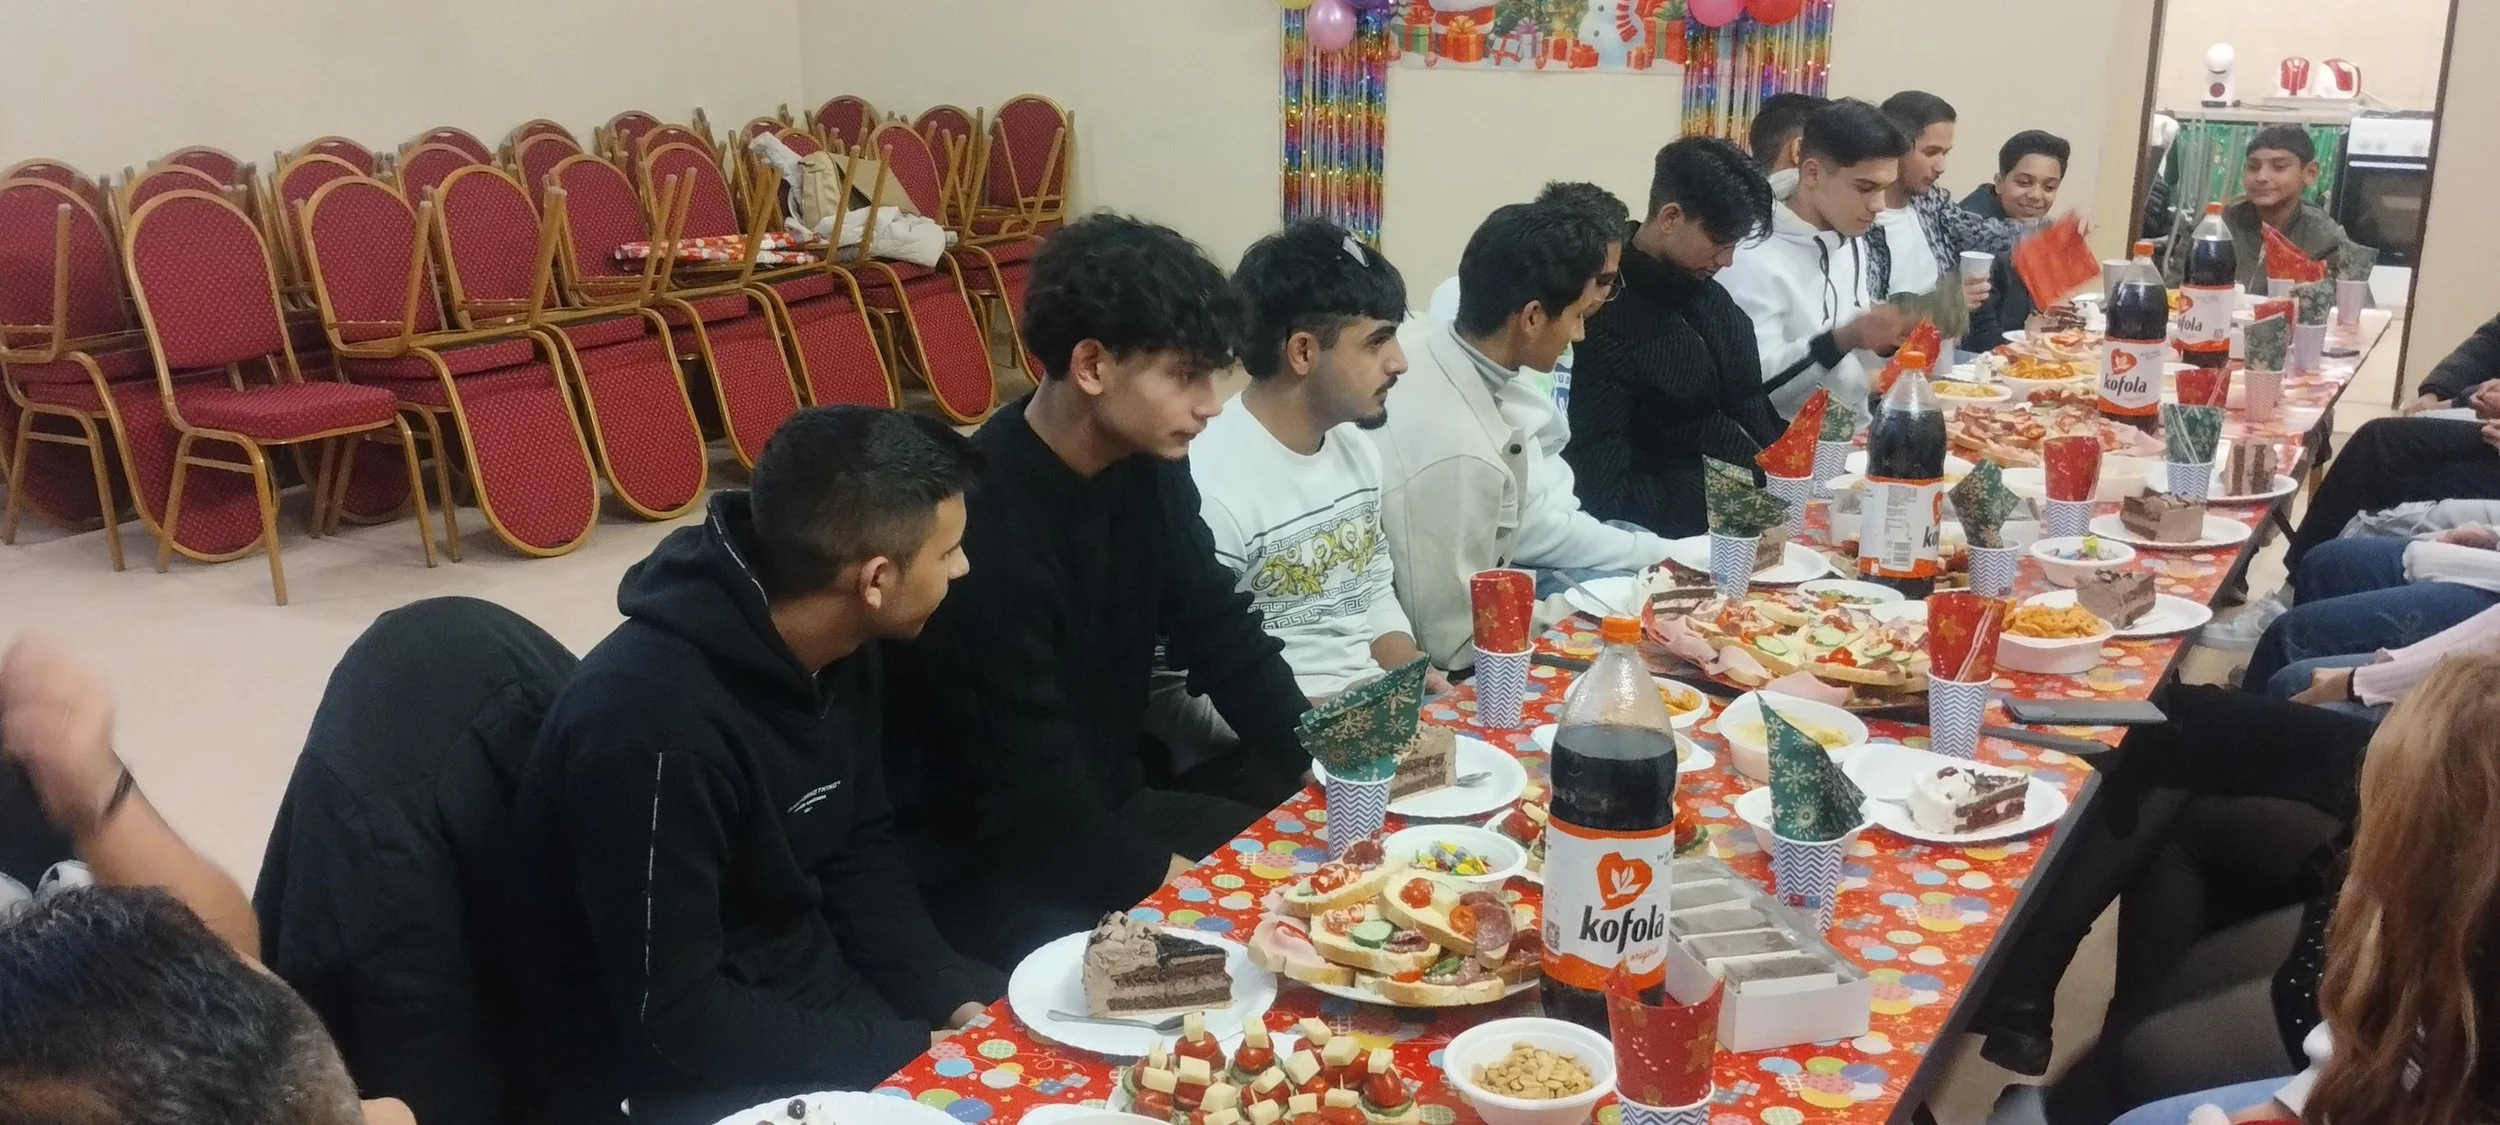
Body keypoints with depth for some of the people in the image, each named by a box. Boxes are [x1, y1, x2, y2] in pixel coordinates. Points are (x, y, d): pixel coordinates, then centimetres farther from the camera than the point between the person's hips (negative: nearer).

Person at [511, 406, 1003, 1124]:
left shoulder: (839, 650, -5)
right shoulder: (654, 724, -29)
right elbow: (674, 1020, -24)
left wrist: (947, 997, -7)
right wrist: (912, 1052, -20)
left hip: (817, 984, 7)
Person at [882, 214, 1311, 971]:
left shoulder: (1147, 463, -5)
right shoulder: (982, 530, -31)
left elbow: (1219, 634, 5)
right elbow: (1037, 807, -26)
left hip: (1110, 803, 8)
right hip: (990, 866, -8)